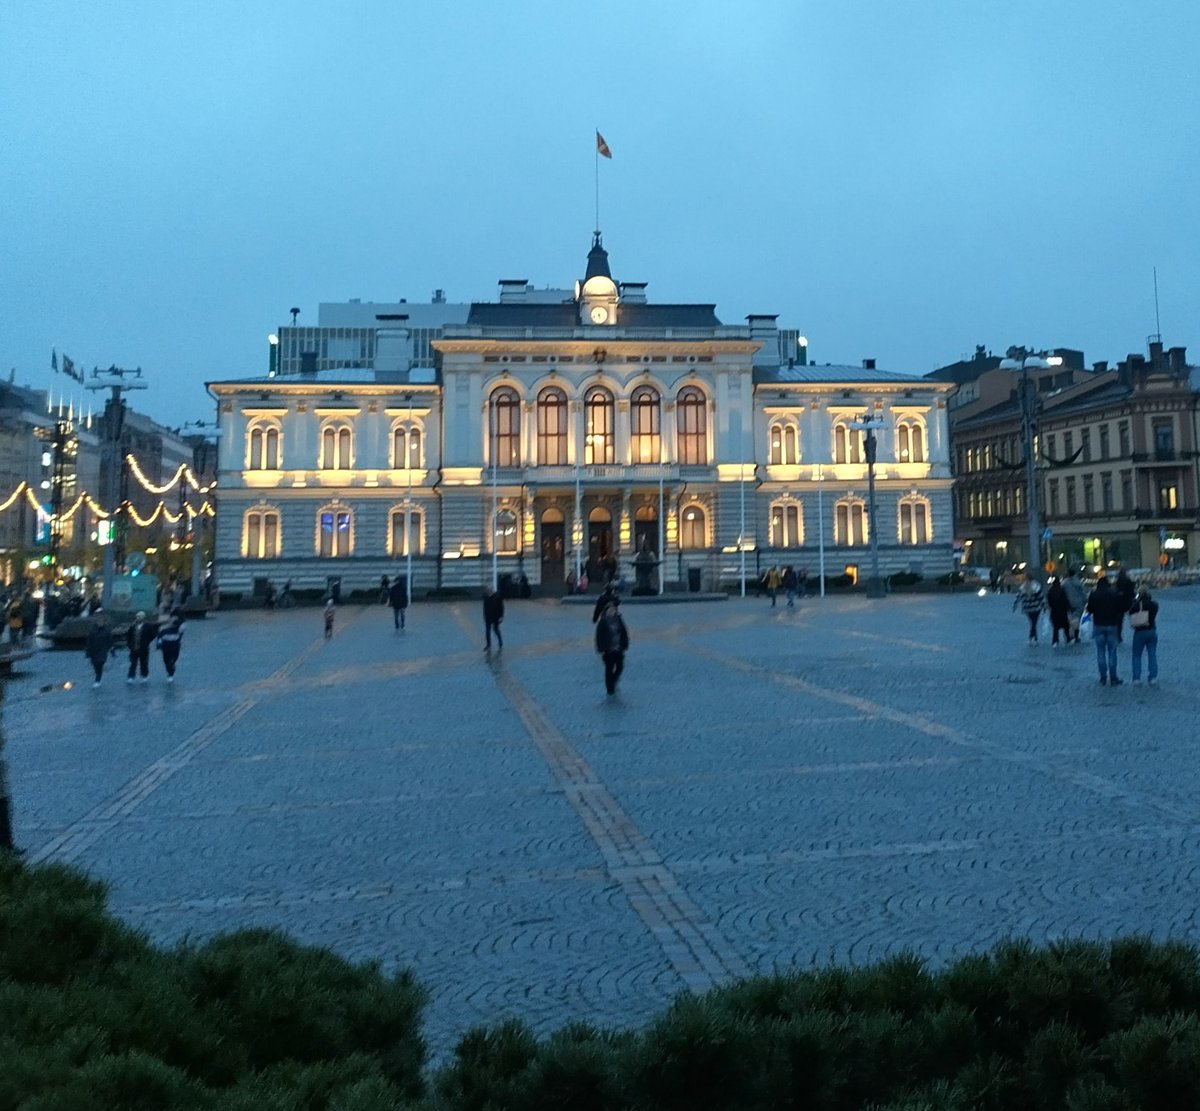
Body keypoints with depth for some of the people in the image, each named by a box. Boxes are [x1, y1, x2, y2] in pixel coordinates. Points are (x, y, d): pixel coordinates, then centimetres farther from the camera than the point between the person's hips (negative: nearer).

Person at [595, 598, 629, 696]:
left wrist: (625, 646, 4)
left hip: (618, 649, 4)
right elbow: (599, 636, -8)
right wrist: (601, 649, -10)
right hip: (608, 650, -4)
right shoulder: (602, 622, -9)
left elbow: (624, 633, 8)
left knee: (620, 667, 4)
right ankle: (610, 690, 13)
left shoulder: (618, 620, 2)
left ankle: (613, 682, 32)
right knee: (609, 669, 3)